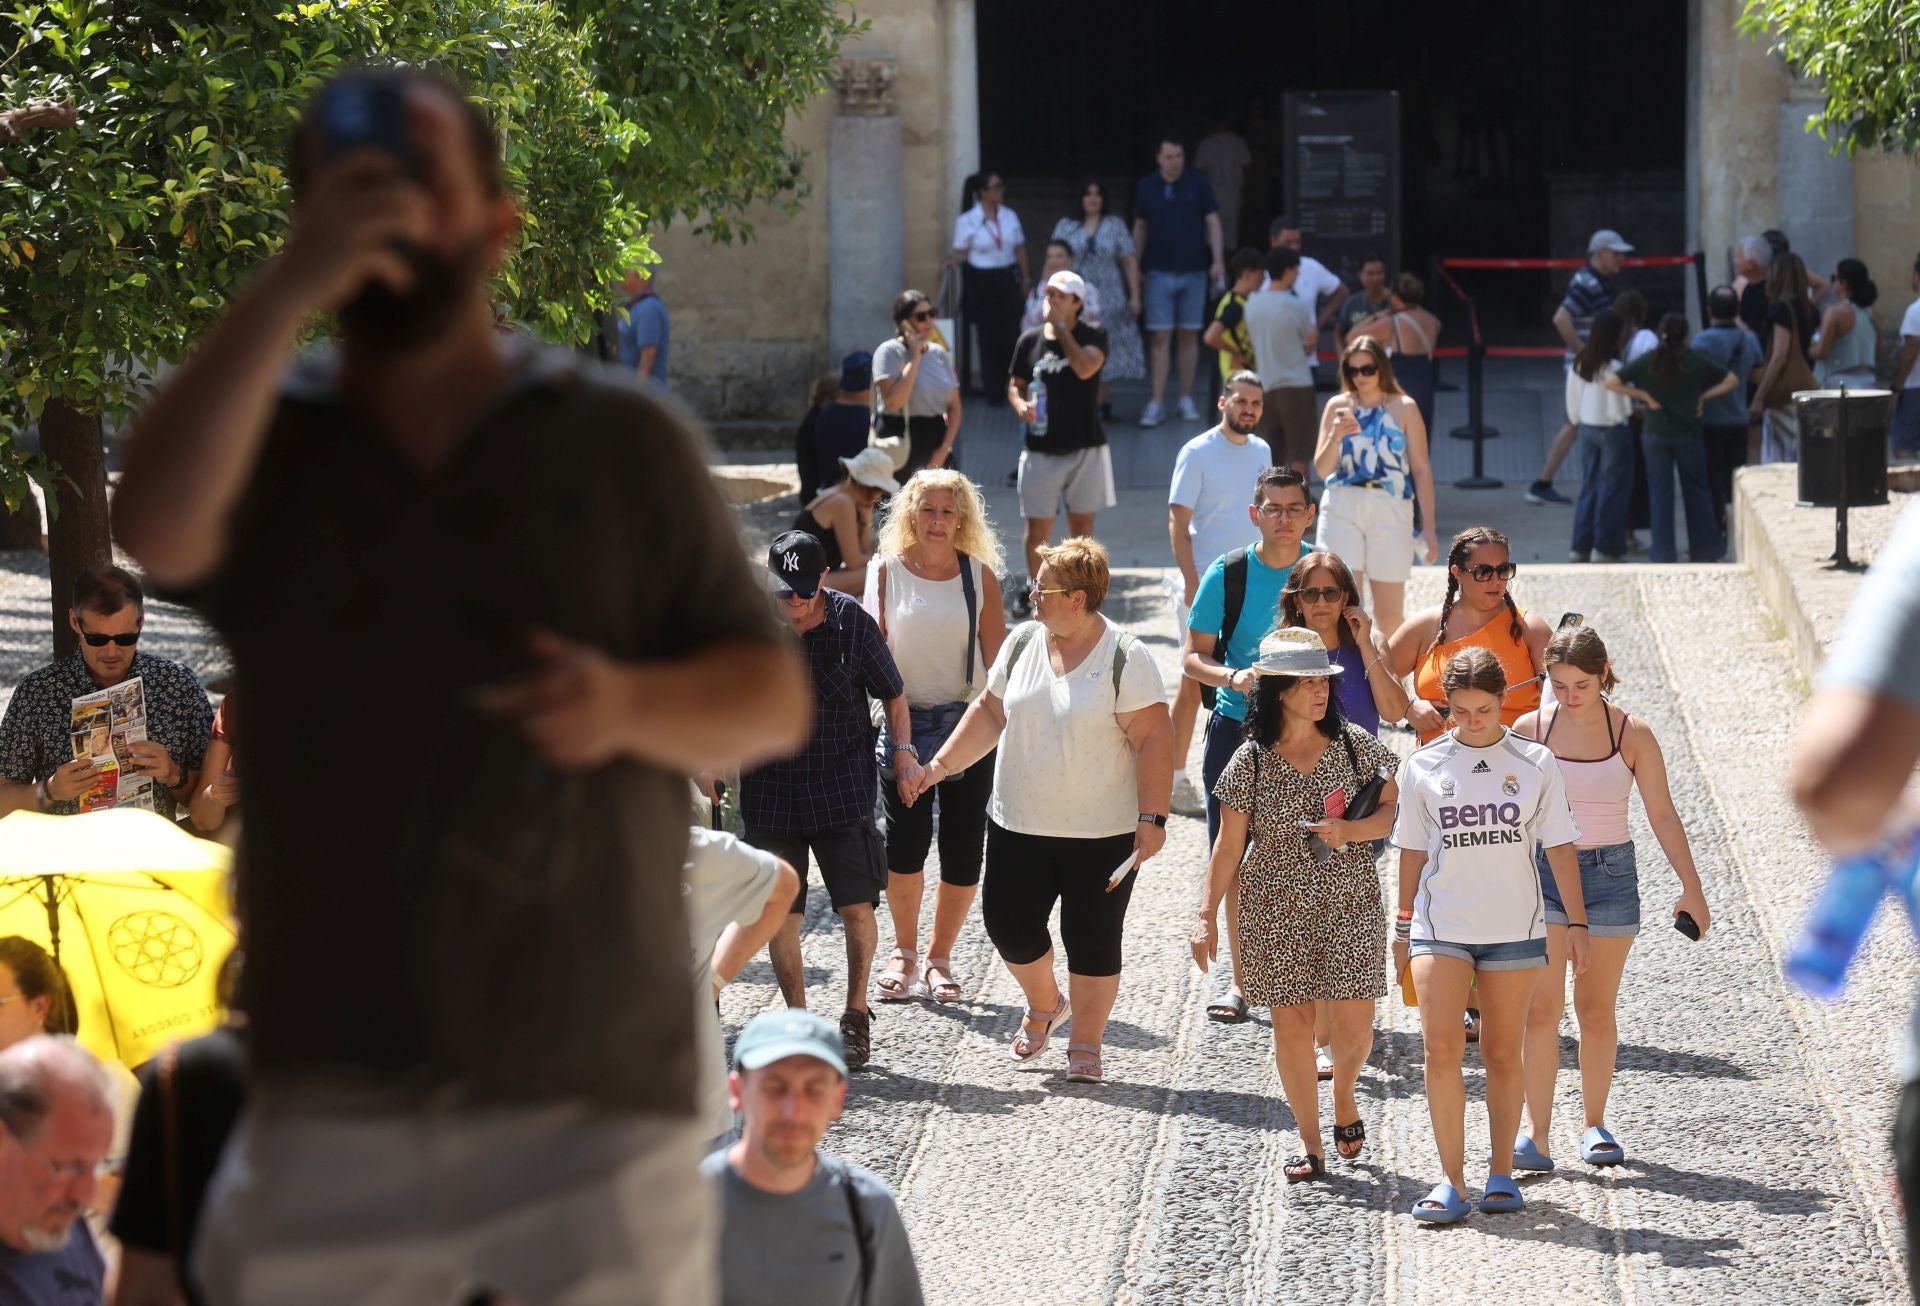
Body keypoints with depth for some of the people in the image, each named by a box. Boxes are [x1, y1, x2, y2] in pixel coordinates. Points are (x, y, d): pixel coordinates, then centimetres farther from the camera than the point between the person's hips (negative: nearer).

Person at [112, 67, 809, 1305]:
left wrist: (635, 706, -14)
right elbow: (157, 534, -12)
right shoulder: (267, 435, 10)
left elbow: (773, 696, 7)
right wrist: (291, 287, -17)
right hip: (325, 1097, 2)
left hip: (591, 1098, -1)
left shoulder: (623, 438, 8)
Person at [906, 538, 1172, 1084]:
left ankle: (1086, 1047, 14)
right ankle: (1045, 1006, 33)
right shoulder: (1023, 642, 5)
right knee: (1008, 923, 6)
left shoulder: (1125, 659, -12)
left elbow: (1154, 739, -13)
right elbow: (991, 712, 14)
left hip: (1102, 834, -5)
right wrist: (940, 765, 5)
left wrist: (1152, 819, -19)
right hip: (1020, 825, 5)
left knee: (1092, 940, 0)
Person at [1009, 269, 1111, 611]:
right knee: (1038, 526, 3)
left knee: (1081, 524, 7)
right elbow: (1015, 385, 12)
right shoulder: (1030, 341, 4)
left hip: (1085, 447, -1)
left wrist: (1061, 328, -17)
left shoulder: (1093, 337, -4)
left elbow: (1085, 368, -24)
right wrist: (1020, 404, -10)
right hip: (1041, 449, 1)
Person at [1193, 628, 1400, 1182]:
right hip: (1276, 909, 0)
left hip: (1349, 905, 0)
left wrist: (1347, 831, -16)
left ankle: (1343, 1093, 28)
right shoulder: (1251, 761, -4)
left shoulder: (1355, 744, -1)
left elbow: (1394, 812, 3)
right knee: (1292, 1021, 3)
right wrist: (1207, 917, -1)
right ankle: (1309, 1141, 15)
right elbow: (1229, 846, 1)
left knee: (1352, 1023, -6)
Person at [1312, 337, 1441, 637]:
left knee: (1389, 615, 2)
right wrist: (1336, 437, -15)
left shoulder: (1404, 408, 3)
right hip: (1343, 508, 1)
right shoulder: (1338, 406, 8)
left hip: (1391, 511, -1)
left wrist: (1428, 526, -1)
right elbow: (1322, 468, 5)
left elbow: (1421, 469, 3)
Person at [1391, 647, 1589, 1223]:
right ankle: (1452, 1180, -8)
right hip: (1441, 925, 0)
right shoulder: (1424, 766, 2)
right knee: (1441, 1049, -11)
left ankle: (1501, 1174, 18)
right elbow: (1413, 851, 9)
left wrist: (1577, 923, 2)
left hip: (1514, 927, 0)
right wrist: (1403, 929, 12)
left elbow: (1558, 847, 4)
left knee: (1502, 1054, 7)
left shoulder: (1535, 762, 1)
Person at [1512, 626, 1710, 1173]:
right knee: (1541, 1008, -9)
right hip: (1540, 873, 0)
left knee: (1597, 1009, 8)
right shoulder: (1530, 729, -2)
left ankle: (1595, 1124, 21)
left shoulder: (1632, 734, -3)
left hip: (1609, 874, 0)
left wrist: (1691, 887, -1)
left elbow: (1663, 815, 1)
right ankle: (1537, 1136, -11)